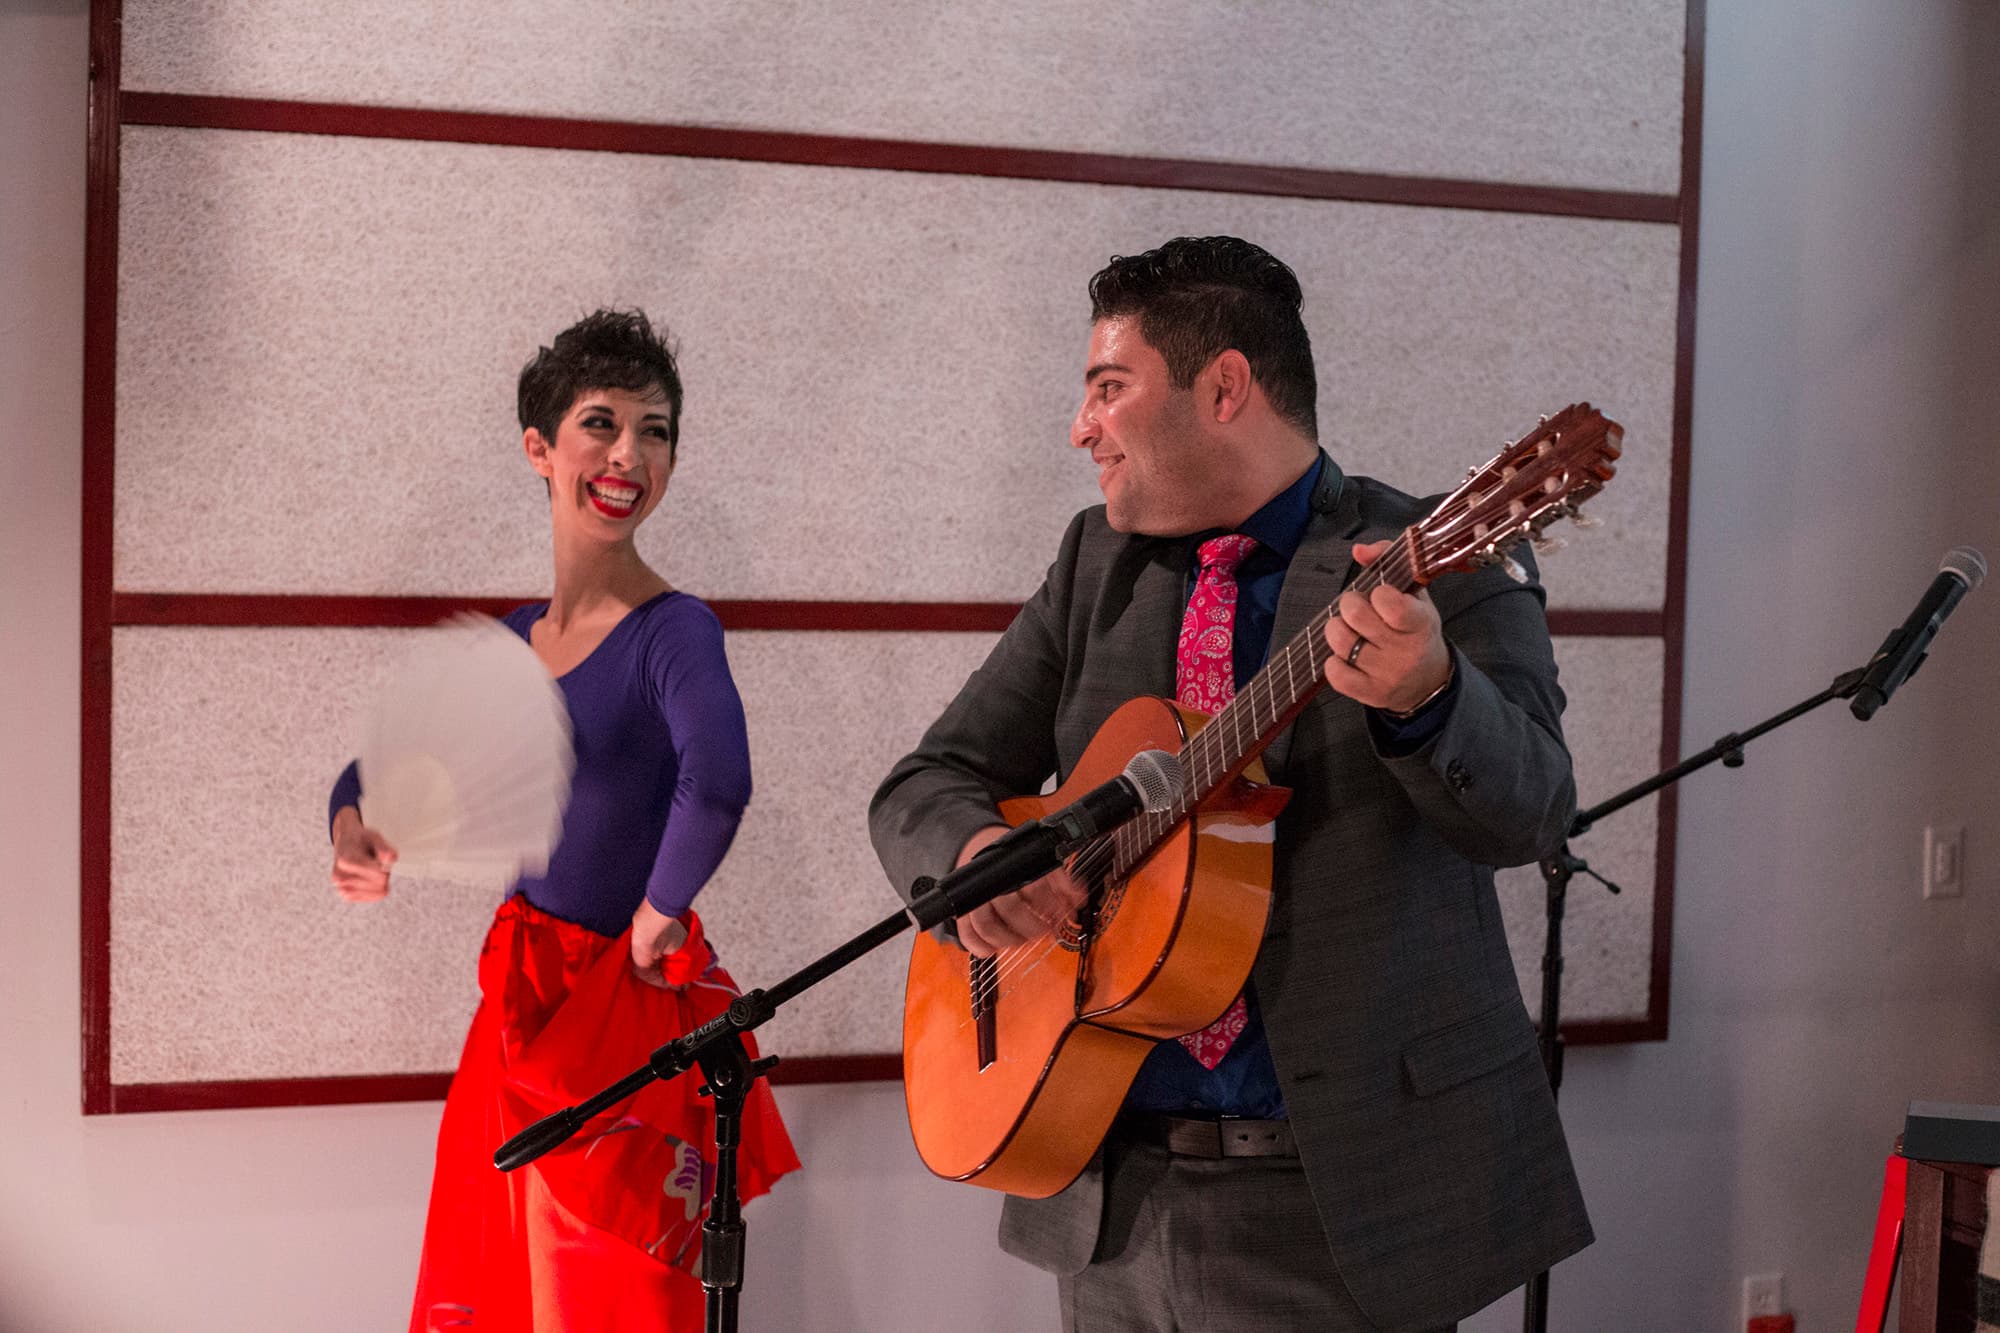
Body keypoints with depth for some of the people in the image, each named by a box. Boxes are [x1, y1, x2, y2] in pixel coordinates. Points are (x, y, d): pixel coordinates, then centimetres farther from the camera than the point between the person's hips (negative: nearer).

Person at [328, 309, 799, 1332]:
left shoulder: (672, 632, -15)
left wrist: (659, 920, -23)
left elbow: (716, 782, -36)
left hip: (622, 1014, -7)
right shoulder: (518, 638, 6)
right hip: (520, 1001, 7)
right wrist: (353, 828, -3)